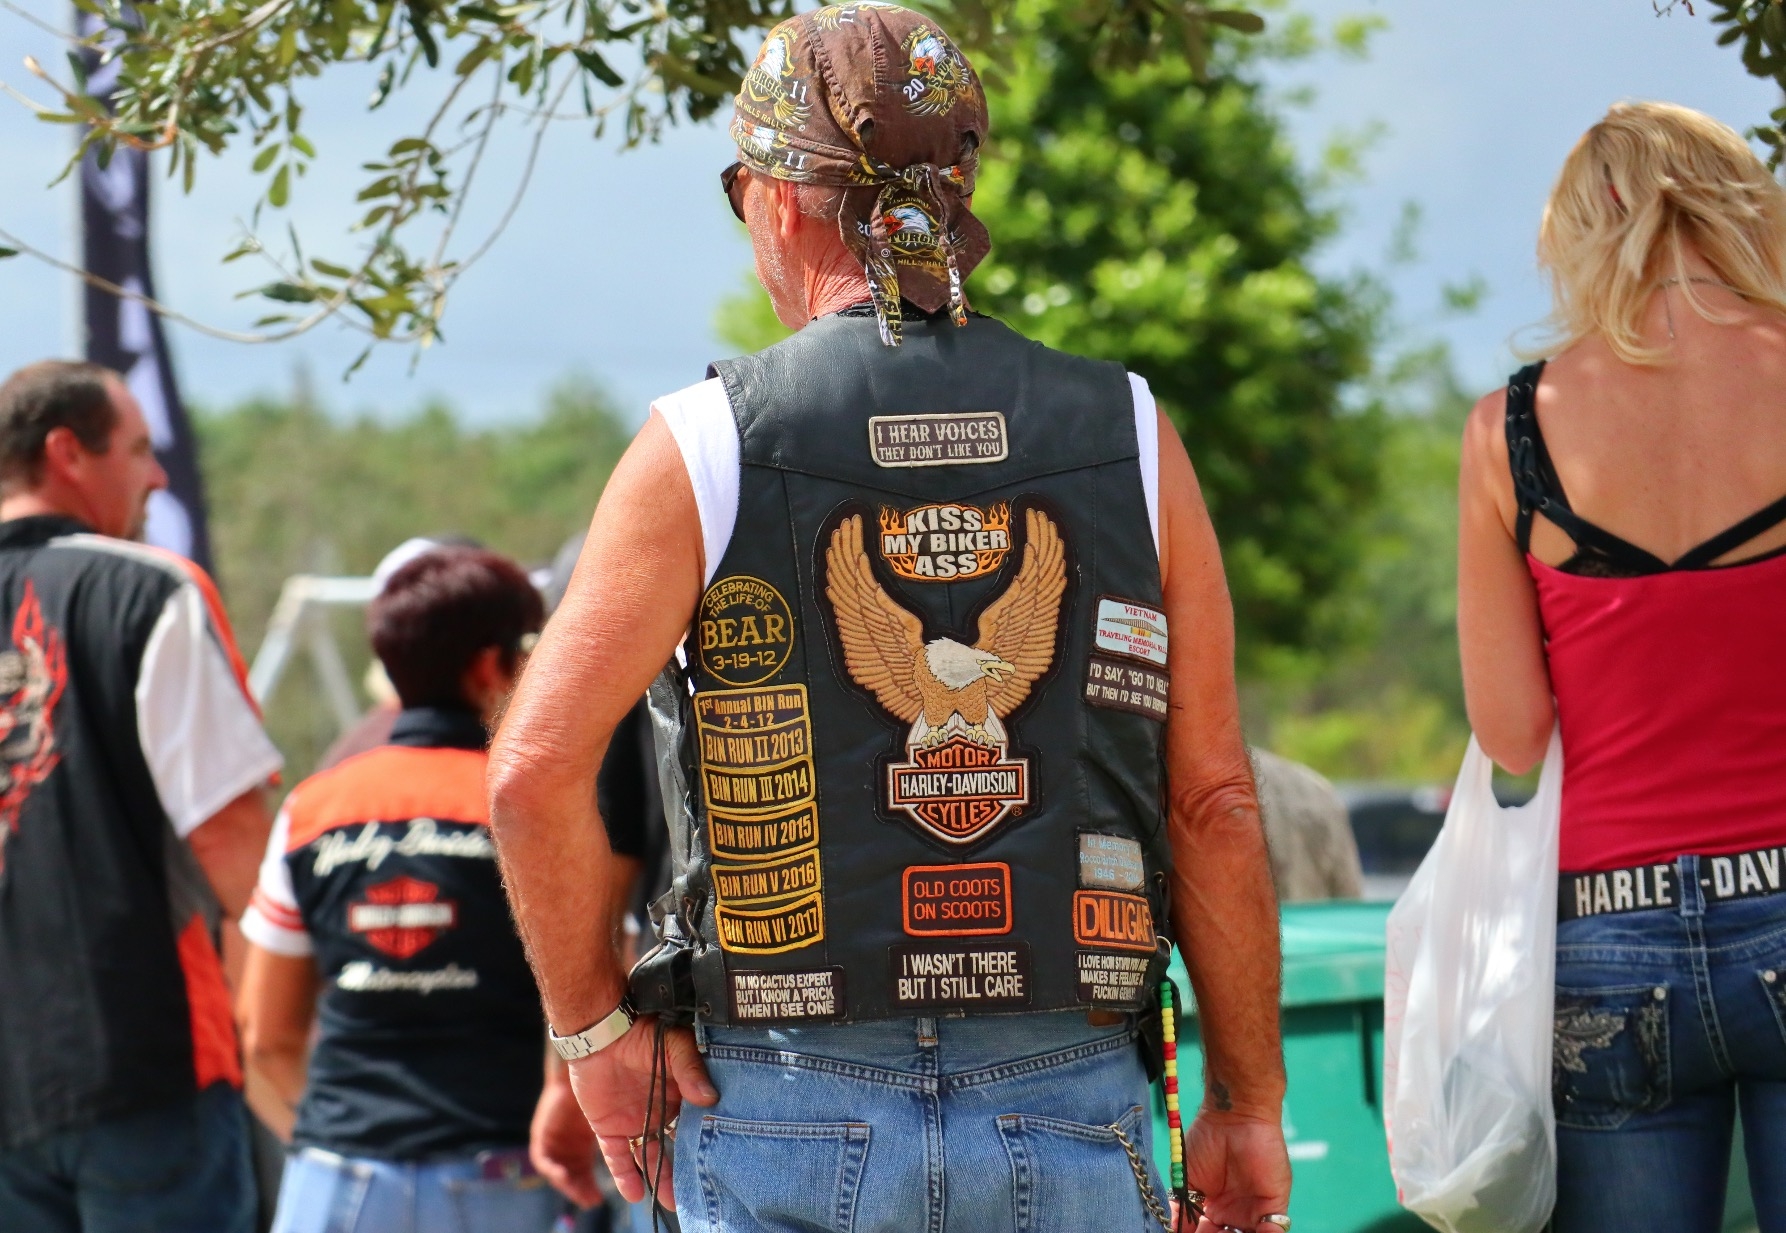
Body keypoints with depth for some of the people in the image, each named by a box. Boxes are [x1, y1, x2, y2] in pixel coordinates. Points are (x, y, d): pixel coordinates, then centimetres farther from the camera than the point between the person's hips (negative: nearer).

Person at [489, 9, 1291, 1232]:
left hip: (791, 1116, -1)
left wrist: (592, 1029, 3)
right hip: (1068, 1110, 1)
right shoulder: (1131, 439, 4)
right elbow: (1215, 804, 2)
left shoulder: (705, 446, -2)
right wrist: (1248, 1104, 10)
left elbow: (537, 769, -10)